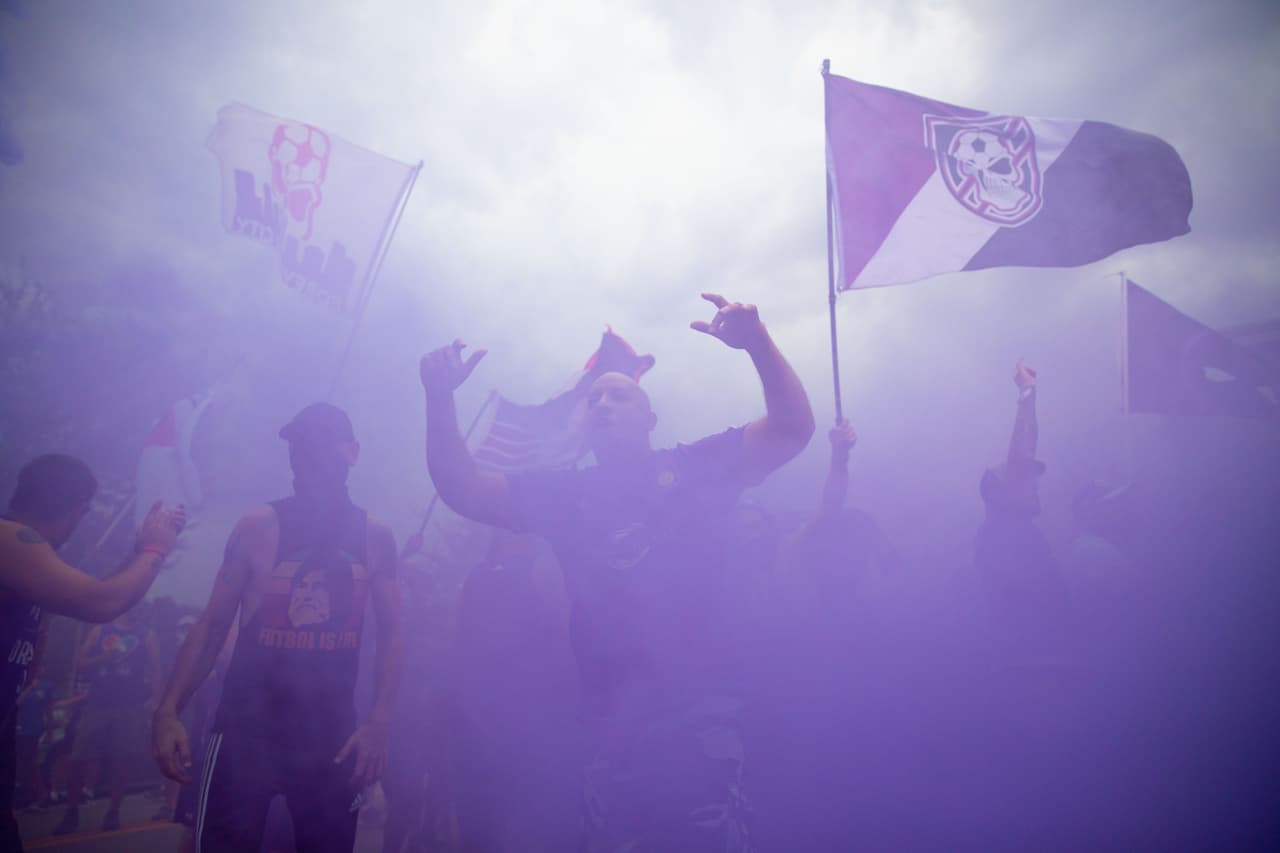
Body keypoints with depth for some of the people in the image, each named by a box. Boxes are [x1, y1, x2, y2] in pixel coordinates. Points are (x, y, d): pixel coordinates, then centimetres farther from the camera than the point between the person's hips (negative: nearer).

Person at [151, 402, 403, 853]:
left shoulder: (375, 536, -1)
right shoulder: (258, 527, -6)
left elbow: (390, 634, 1)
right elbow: (212, 623, -3)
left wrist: (379, 720, -7)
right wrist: (169, 710, -12)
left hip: (333, 730, 2)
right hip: (248, 723, -2)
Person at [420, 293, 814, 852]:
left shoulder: (698, 467, 3)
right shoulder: (563, 494, 11)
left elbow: (792, 429, -4)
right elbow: (462, 490, 8)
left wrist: (758, 343, -20)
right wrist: (440, 399, -6)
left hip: (700, 721, -3)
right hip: (614, 732, 3)